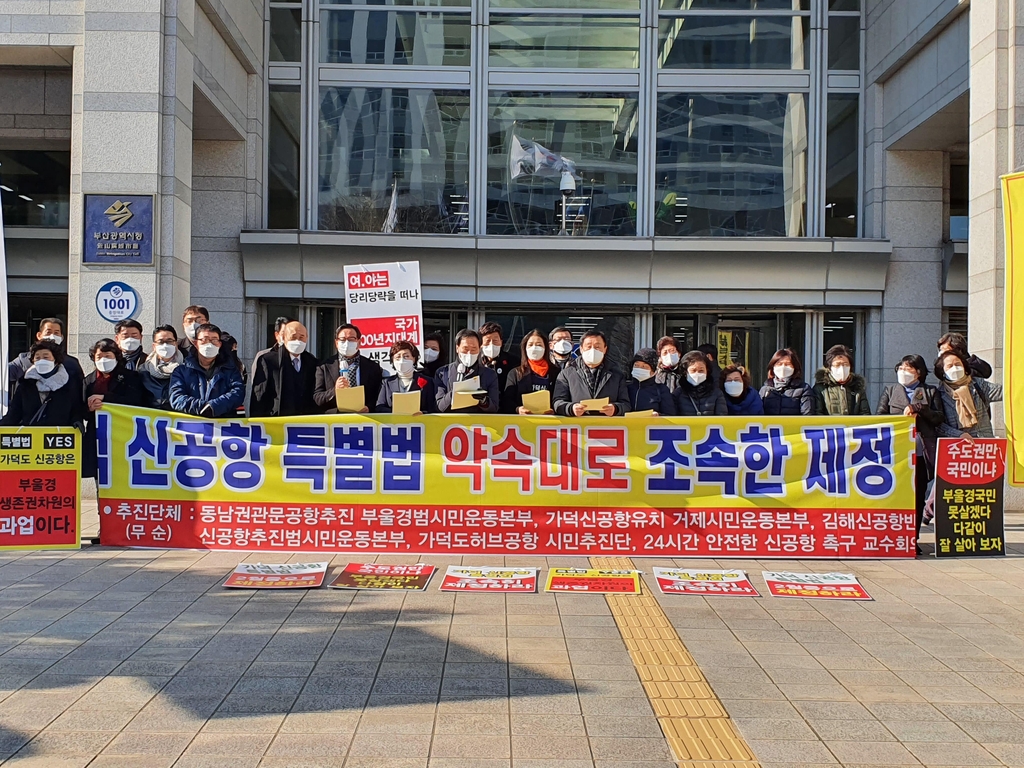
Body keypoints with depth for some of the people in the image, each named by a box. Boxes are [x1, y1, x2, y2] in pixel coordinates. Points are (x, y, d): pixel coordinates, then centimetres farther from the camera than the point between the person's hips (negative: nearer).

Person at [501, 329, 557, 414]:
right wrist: (517, 409, -16)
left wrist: (554, 410, -13)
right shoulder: (515, 373, 14)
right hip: (522, 418, 0)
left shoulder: (555, 372, 13)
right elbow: (507, 401, 5)